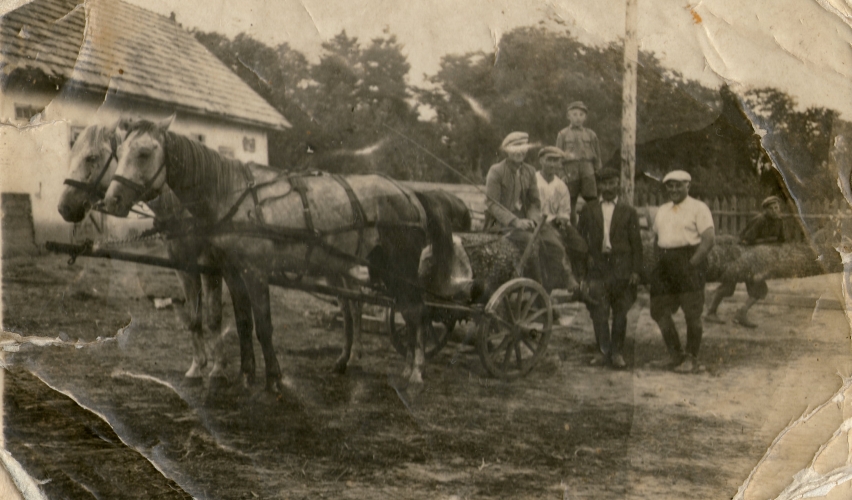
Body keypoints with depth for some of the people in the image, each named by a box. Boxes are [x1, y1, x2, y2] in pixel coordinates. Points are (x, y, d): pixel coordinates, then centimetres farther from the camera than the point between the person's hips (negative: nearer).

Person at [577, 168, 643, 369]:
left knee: (620, 312, 3)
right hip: (597, 266, 0)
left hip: (621, 266, 0)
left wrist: (636, 270, -3)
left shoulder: (629, 212, 9)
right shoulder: (588, 210, 11)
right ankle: (603, 350, 4)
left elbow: (636, 242, 5)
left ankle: (616, 352, 13)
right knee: (598, 310, -6)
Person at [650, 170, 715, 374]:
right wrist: (659, 262, 7)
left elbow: (709, 238, -12)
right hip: (665, 264, 6)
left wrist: (693, 262, -17)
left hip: (689, 262, -6)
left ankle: (691, 358, 15)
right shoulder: (662, 210, 18)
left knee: (692, 314, 0)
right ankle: (675, 355, 19)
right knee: (659, 310, 4)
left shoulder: (698, 208, -3)